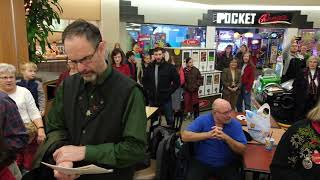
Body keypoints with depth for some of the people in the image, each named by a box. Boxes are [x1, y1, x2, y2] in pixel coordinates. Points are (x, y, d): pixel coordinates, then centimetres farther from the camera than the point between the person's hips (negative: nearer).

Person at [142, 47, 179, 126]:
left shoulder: (170, 67, -7)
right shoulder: (150, 67, 4)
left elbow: (177, 82, -5)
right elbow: (144, 80, 15)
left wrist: (169, 92, -10)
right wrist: (148, 91, 4)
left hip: (165, 99, -3)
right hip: (152, 99, 4)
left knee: (169, 119, 9)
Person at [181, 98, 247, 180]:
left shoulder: (235, 124, -5)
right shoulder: (202, 120, -8)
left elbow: (242, 150, -9)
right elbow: (185, 136, -17)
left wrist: (226, 138, -26)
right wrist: (208, 134, -26)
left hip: (227, 165, 2)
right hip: (201, 162, -1)